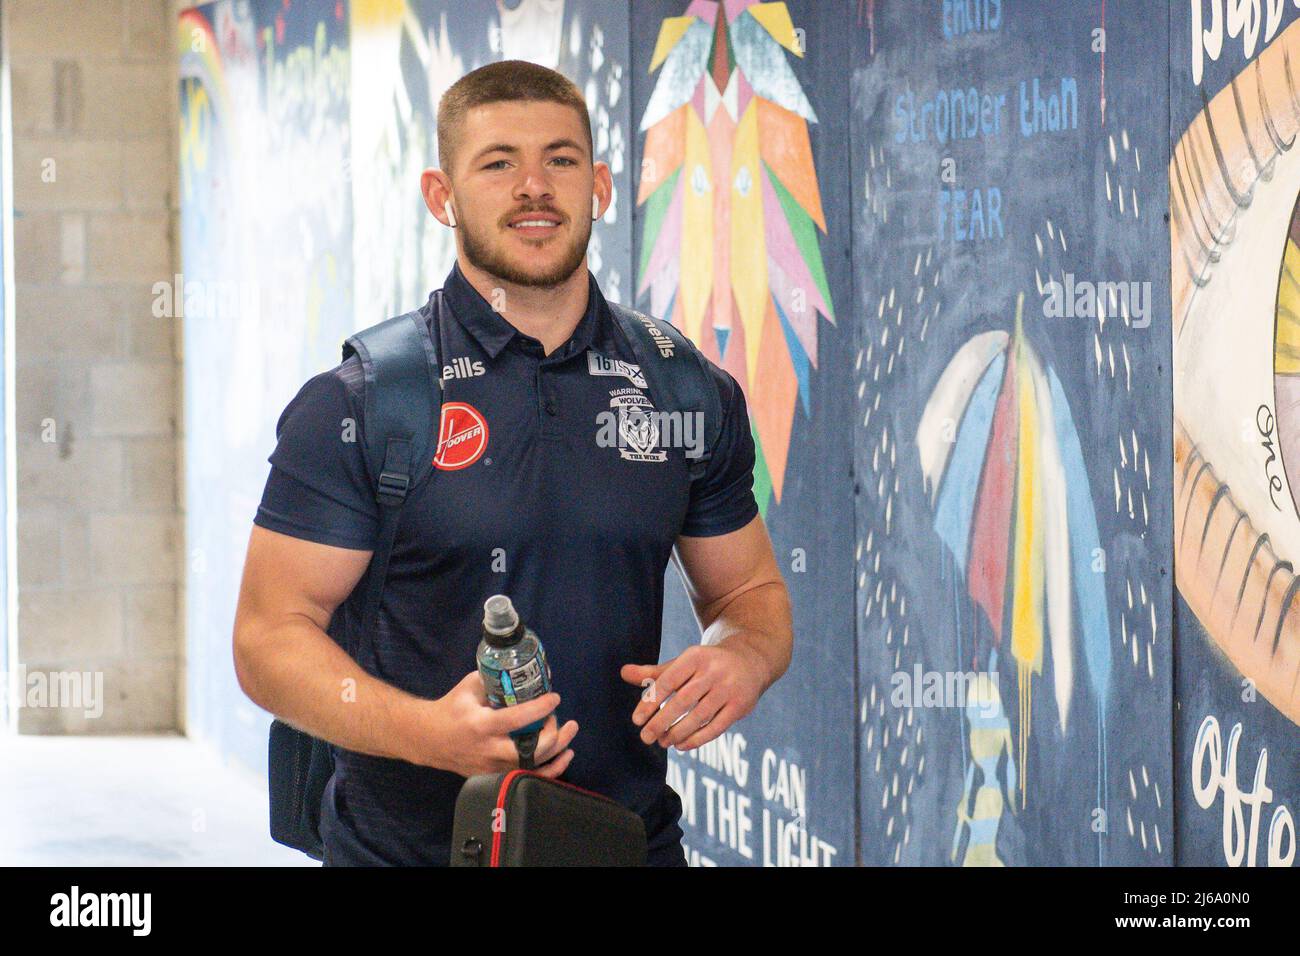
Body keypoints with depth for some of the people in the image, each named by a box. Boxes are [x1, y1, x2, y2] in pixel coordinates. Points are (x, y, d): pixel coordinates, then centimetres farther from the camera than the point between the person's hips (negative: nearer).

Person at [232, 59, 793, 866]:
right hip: (405, 846, -3)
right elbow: (271, 636, -9)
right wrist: (423, 731, -26)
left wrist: (741, 659, -9)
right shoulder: (357, 405, -6)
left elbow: (749, 590, 15)